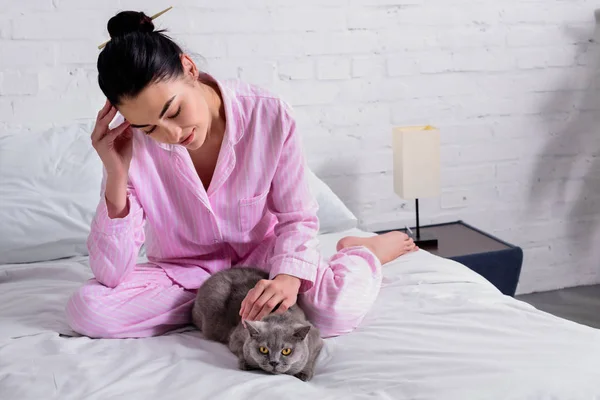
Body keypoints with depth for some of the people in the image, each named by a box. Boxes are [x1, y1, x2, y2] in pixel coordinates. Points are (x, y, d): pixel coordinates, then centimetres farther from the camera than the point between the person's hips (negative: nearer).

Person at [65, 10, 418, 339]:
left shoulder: (270, 116, -21)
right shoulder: (134, 143, -19)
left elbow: (297, 218, -10)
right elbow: (112, 274, -20)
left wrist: (290, 276, -32)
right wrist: (116, 176, -32)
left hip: (260, 257, -1)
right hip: (181, 271, 2)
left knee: (340, 307, -31)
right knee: (87, 309, -25)